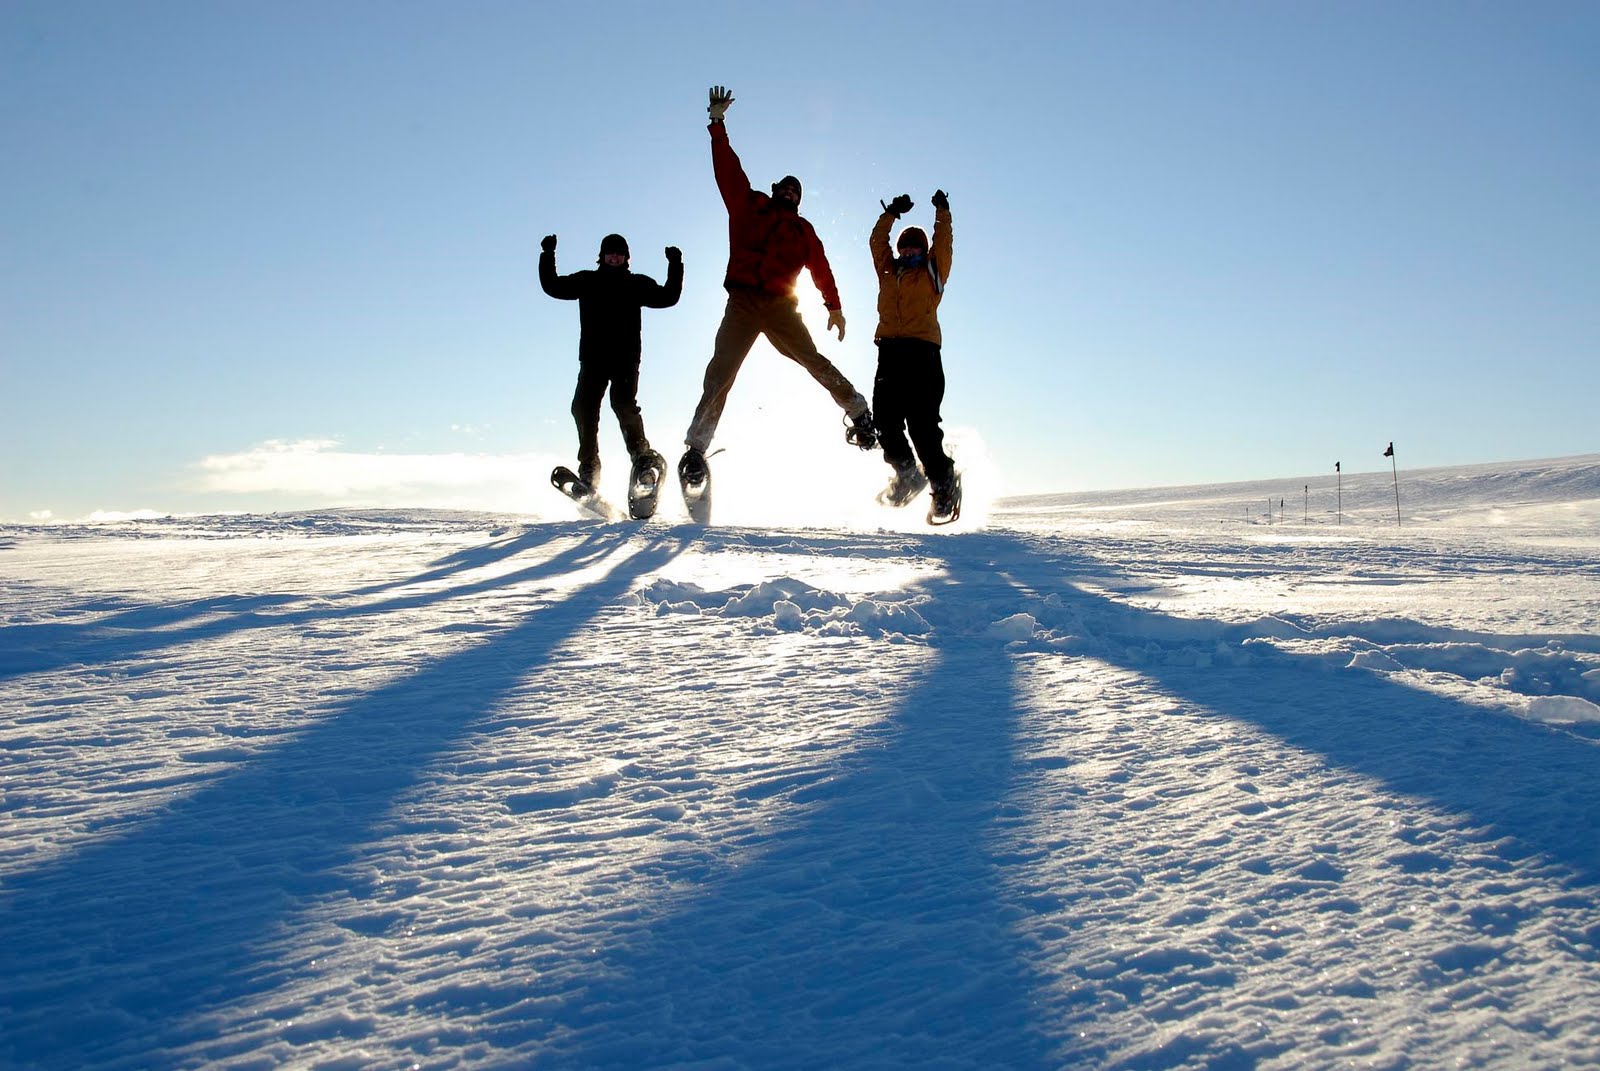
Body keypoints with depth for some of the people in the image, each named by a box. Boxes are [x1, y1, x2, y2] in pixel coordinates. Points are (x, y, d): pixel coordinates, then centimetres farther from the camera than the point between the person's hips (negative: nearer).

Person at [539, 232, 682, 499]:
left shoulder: (638, 284, 15)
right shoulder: (587, 281, 16)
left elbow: (668, 297, 9)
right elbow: (553, 287, 14)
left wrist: (675, 266, 1)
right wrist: (548, 256, 5)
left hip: (626, 359, -1)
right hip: (592, 359, 2)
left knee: (624, 405, -21)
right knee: (584, 408, -12)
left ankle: (642, 456, -12)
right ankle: (589, 468, -8)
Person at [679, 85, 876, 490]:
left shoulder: (803, 230, 19)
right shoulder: (748, 205, 17)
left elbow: (820, 268, 12)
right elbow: (727, 168, 11)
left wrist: (833, 306, 4)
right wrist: (717, 123, 5)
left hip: (782, 308, 1)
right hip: (742, 304, -1)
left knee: (814, 362, -7)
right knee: (720, 373, -11)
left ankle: (859, 412, 7)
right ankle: (696, 447, -12)